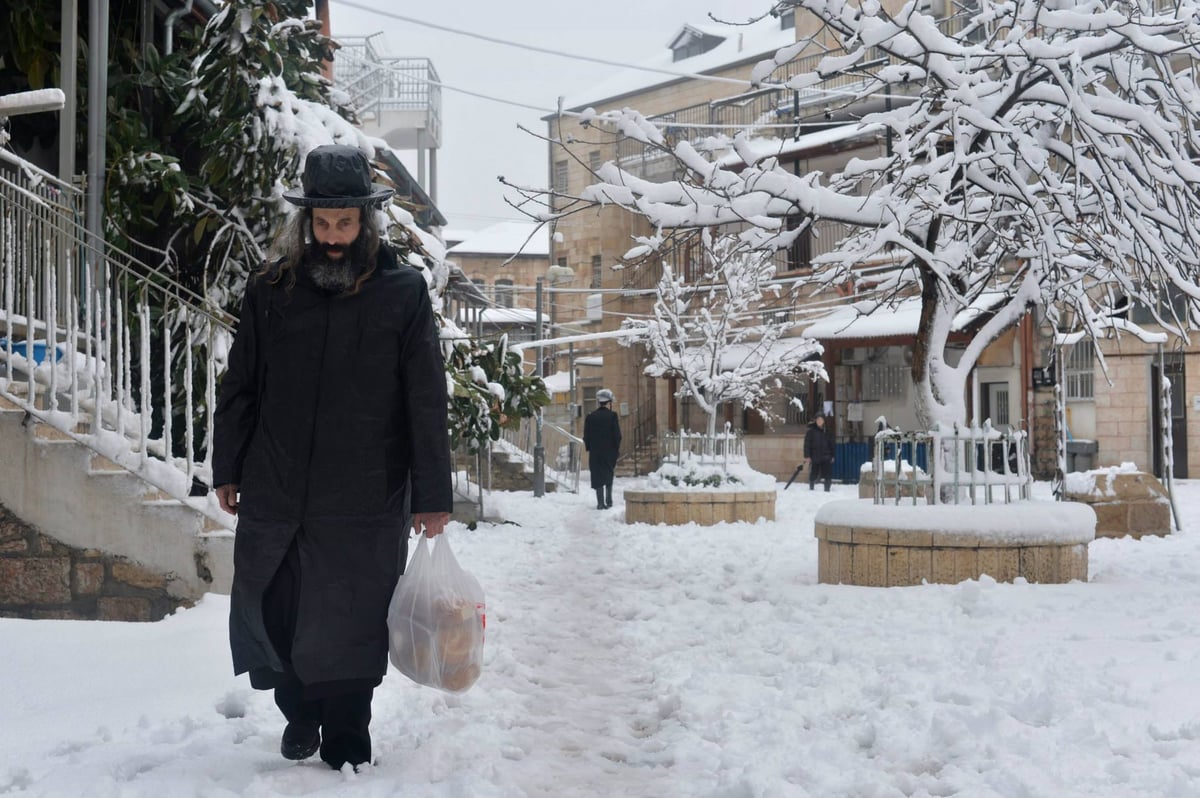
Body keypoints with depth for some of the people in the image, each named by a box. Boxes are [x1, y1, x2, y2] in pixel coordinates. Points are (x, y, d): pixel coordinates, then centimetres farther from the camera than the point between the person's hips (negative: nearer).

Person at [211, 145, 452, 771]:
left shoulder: (403, 292, -2)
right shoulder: (272, 291, 5)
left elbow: (427, 402, -3)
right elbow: (240, 387, 12)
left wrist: (432, 497, -5)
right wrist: (227, 469, 12)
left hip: (365, 502, -2)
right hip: (273, 495, 2)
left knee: (351, 625, 4)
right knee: (271, 615, 9)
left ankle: (345, 740, 21)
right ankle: (301, 713, 33)